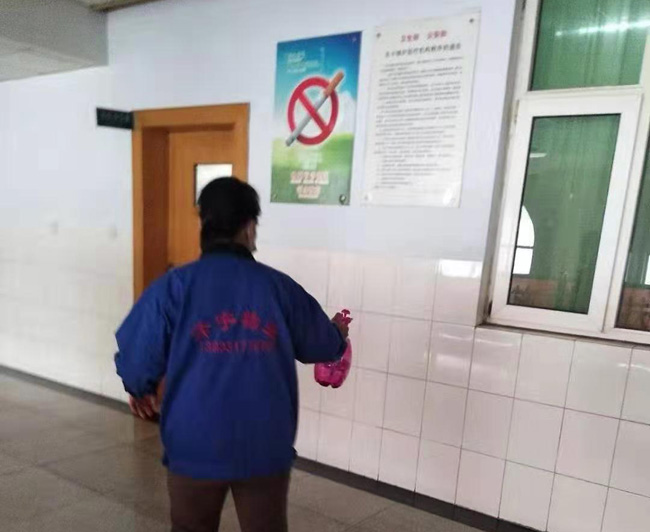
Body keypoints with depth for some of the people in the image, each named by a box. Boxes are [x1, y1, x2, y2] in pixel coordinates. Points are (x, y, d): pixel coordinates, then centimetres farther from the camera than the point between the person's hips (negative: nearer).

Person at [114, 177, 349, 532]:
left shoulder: (173, 287, -11)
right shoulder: (280, 287, -6)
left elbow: (136, 359, -7)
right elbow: (322, 347, 6)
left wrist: (141, 391, 17)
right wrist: (339, 332, 30)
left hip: (195, 449, 0)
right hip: (266, 449, 1)